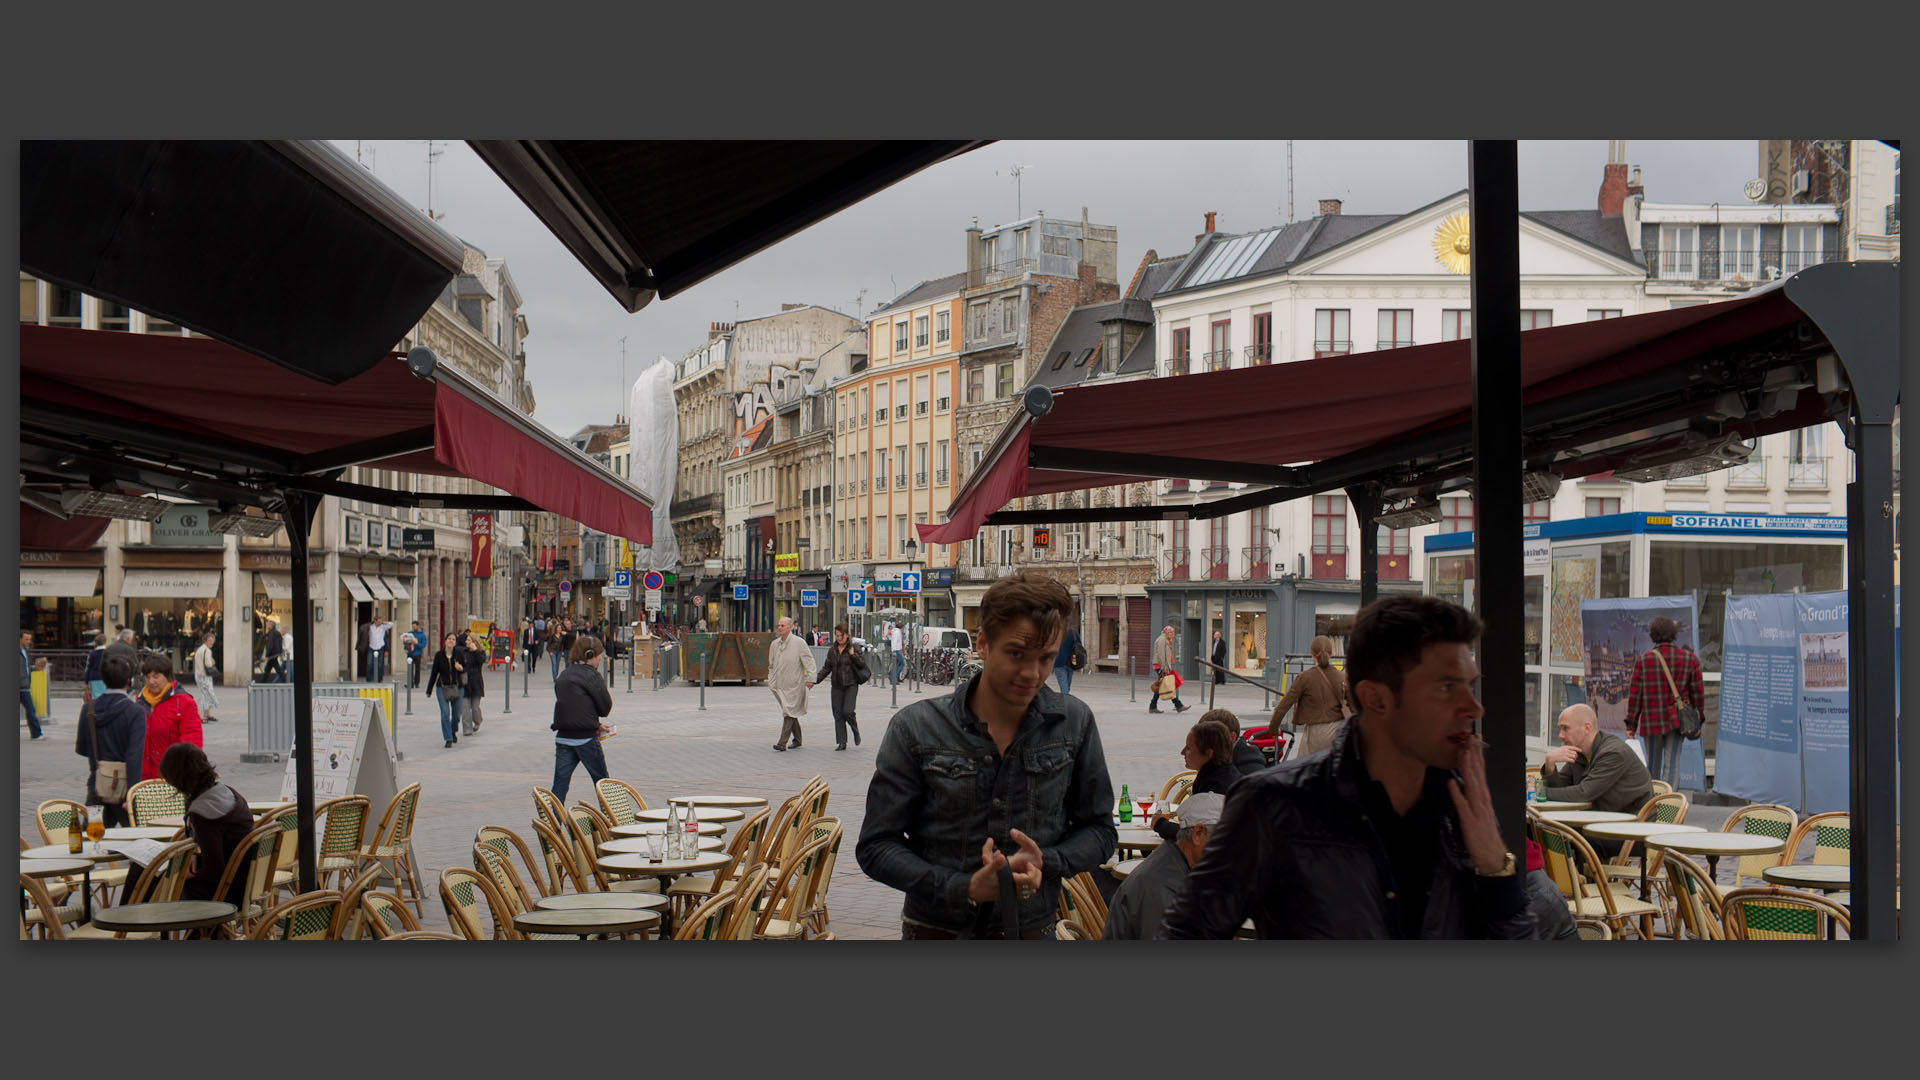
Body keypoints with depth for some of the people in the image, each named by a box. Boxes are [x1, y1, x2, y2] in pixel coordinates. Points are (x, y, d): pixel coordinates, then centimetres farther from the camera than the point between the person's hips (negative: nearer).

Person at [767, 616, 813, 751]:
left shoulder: (799, 643, -6)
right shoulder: (774, 644, 11)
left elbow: (809, 661, -8)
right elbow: (771, 665, 21)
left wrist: (809, 678, -17)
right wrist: (770, 679, 14)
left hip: (794, 685, -6)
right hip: (780, 685, 6)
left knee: (789, 713, -10)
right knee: (791, 713, 14)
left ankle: (782, 742, -14)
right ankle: (797, 740, 26)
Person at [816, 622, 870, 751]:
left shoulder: (854, 648, -3)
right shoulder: (832, 650, 8)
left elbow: (863, 663, -8)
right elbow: (827, 668, 12)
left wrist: (852, 654, -18)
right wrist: (816, 679, 2)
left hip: (851, 684, -4)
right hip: (836, 686, 4)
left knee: (847, 711, -15)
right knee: (838, 714, 0)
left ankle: (856, 731, 13)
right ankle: (841, 742, 5)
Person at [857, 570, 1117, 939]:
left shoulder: (1075, 723, -5)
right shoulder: (916, 729, -11)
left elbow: (1099, 830, 4)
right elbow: (875, 846, -9)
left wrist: (1044, 863, -16)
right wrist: (965, 888, -22)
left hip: (1032, 929, 2)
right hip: (936, 930, -2)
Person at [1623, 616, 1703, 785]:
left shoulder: (1643, 660, -5)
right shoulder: (1690, 658, -2)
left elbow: (1635, 694, -3)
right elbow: (1697, 691, 2)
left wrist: (1631, 724, 3)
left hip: (1652, 720, 0)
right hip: (1677, 719, 0)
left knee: (1653, 763, 13)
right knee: (1672, 763, 0)